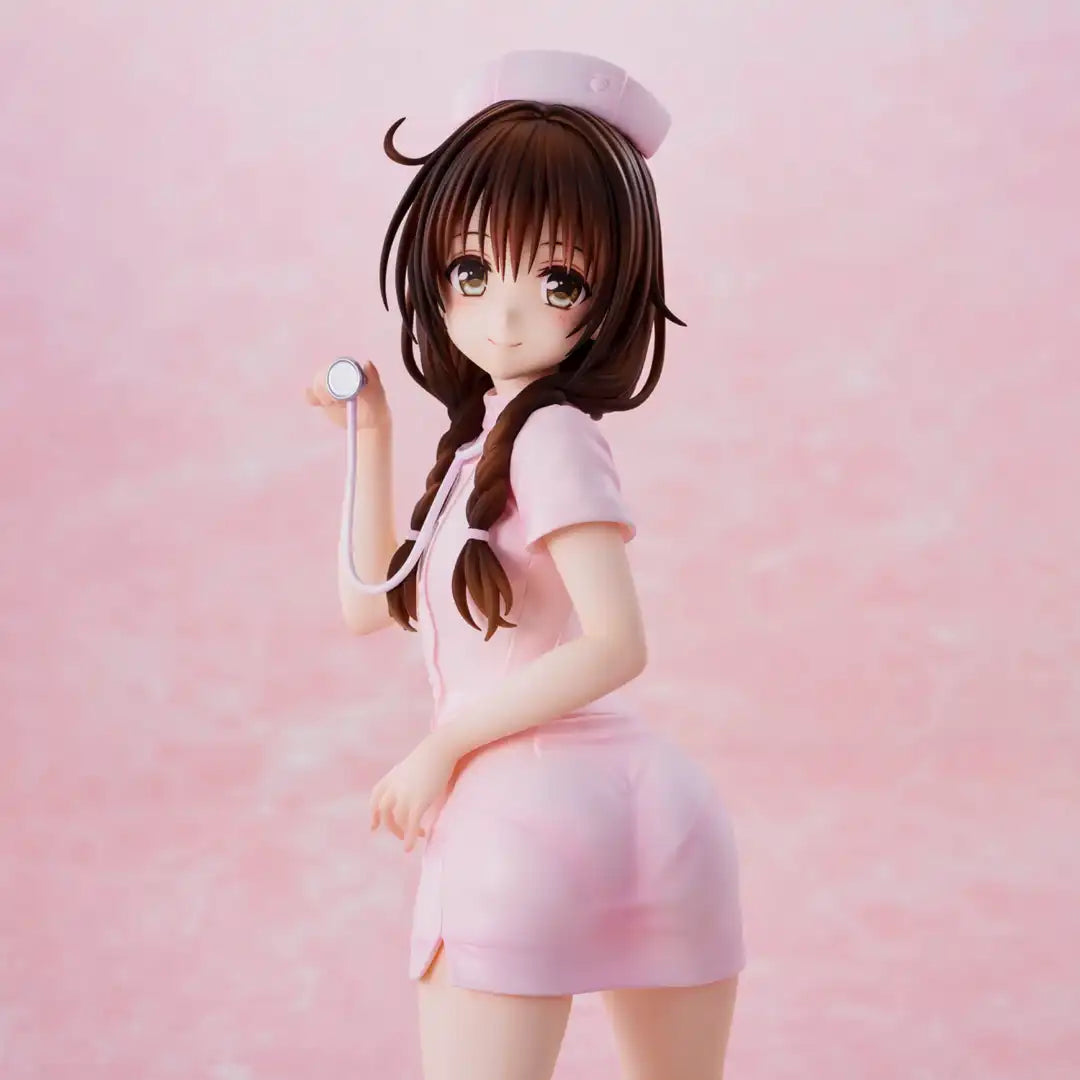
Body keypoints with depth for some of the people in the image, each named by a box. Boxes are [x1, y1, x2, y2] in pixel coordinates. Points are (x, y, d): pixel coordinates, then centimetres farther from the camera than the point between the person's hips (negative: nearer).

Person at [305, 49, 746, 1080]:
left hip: (524, 801, -10)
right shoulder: (486, 437, 17)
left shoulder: (552, 437, -9)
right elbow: (369, 602, 21)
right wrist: (368, 437, 17)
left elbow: (616, 645, -17)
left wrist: (444, 744, -11)